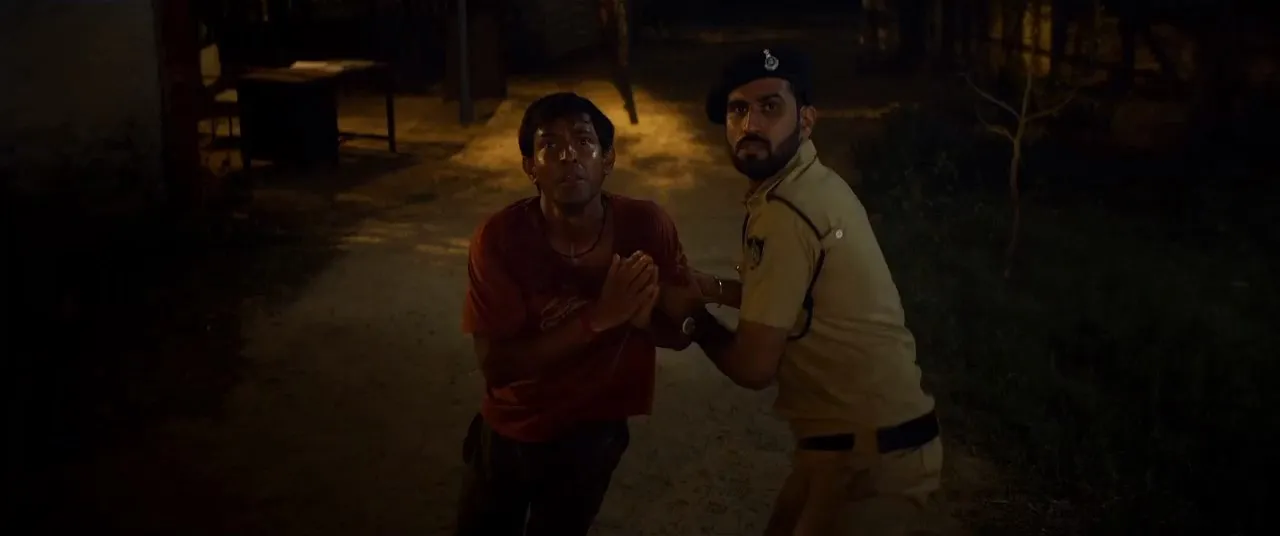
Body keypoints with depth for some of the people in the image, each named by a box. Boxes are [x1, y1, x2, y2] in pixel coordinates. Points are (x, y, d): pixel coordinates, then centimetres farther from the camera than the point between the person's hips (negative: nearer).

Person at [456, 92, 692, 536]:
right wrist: (599, 318, -36)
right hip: (509, 429, 0)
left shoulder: (647, 226, -20)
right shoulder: (500, 238, -23)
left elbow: (679, 332, -9)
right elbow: (496, 363, -26)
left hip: (593, 434, 0)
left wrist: (640, 317, -32)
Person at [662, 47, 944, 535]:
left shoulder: (784, 214, -22)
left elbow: (752, 366, -19)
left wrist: (694, 313, -1)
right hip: (869, 438, 9)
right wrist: (716, 289, 10)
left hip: (869, 455, -9)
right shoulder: (814, 183, 7)